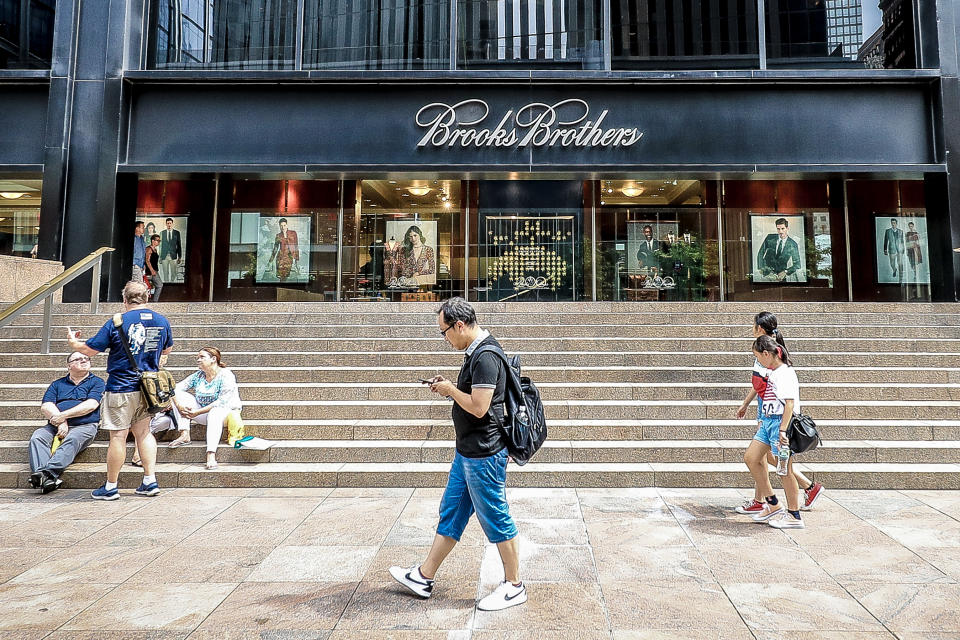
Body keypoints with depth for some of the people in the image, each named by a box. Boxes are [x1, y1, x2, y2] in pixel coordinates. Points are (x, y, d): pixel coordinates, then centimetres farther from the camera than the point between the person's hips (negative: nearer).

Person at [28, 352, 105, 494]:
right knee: (37, 437, -26)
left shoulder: (97, 382, 12)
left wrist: (62, 416, -11)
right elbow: (45, 407, 7)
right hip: (55, 425, 3)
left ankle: (49, 472, -50)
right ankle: (46, 478, -43)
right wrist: (60, 423, -11)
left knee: (72, 440, -35)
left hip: (84, 426, -3)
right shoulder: (57, 384, 22)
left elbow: (91, 405, -4)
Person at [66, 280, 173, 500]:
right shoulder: (162, 321, 2)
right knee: (143, 432, 14)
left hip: (121, 388, -5)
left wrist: (73, 342, 17)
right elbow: (167, 350, 17)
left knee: (118, 436, 3)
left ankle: (110, 486, 14)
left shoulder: (116, 322, -11)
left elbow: (90, 349, -4)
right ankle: (150, 481, 12)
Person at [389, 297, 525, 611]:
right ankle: (424, 576, 31)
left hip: (483, 455, -10)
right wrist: (449, 387, 5)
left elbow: (478, 406, -26)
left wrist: (450, 390, -11)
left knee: (496, 520, 4)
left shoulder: (485, 356, -22)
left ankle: (514, 586, 22)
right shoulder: (477, 352, 10)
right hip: (467, 452, 10)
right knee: (450, 512, 18)